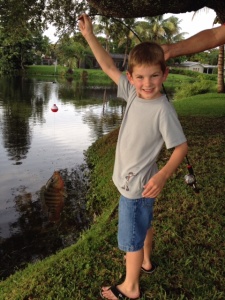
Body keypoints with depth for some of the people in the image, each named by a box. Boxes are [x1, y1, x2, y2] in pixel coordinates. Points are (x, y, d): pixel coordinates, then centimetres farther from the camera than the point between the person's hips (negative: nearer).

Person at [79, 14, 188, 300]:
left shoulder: (163, 109, -25)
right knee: (143, 224, 28)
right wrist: (89, 36, -1)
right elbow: (109, 67, 2)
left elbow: (181, 147, -21)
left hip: (138, 183, -8)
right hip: (131, 179, 8)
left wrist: (163, 175, -35)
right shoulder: (133, 93, -5)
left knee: (131, 236, 9)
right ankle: (145, 261, 53)